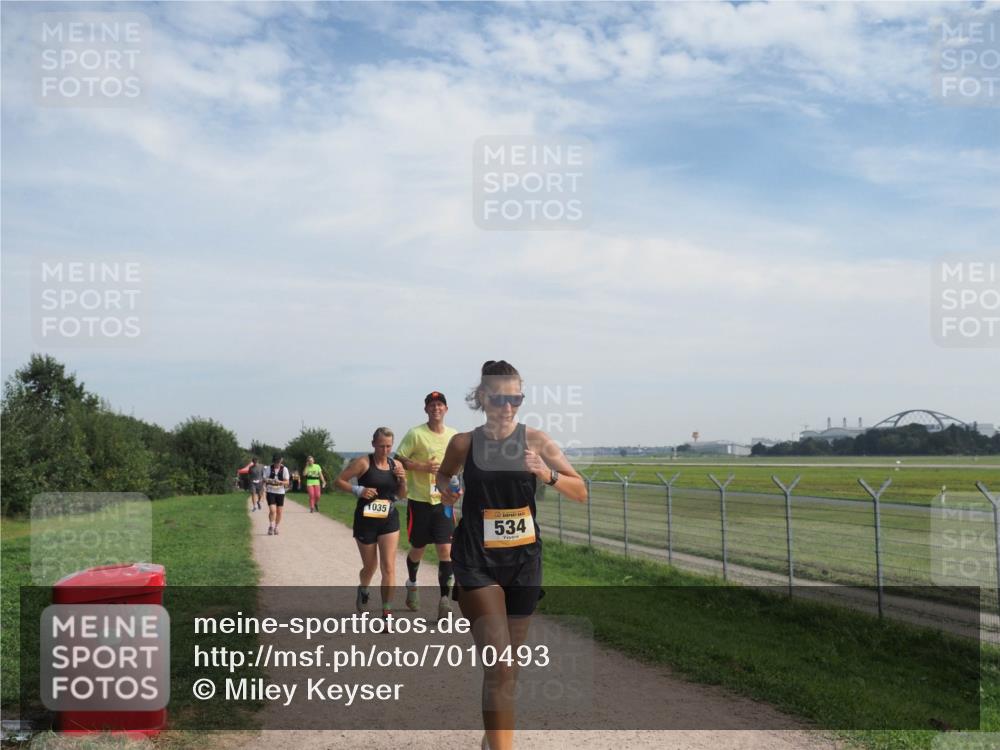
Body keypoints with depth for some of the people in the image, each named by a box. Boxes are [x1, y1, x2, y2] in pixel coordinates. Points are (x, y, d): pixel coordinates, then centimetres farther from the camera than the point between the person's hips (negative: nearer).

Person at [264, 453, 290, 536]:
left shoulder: (284, 469, -2)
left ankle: (276, 528, 22)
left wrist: (280, 482, -24)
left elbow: (287, 482, -4)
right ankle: (270, 527, 3)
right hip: (271, 492, -1)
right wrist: (268, 481, -21)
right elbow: (264, 479, 3)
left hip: (280, 492, 1)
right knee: (272, 510, -14)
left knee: (279, 511, 5)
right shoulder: (269, 468, -1)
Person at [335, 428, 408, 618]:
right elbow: (338, 481, -5)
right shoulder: (363, 463, -8)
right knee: (370, 566, 13)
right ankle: (362, 590, 47)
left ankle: (387, 613, -5)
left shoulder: (396, 465, 5)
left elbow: (401, 495, 14)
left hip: (389, 520, 2)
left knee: (389, 567, -9)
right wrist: (358, 490, -19)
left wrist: (403, 480, -6)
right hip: (366, 520, -2)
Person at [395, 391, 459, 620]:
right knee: (417, 549, 12)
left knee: (445, 549, -8)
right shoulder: (415, 434, -8)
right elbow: (398, 460, -9)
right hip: (419, 500, -2)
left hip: (443, 501, 3)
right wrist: (423, 467, -20)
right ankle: (412, 584, 40)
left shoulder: (454, 436, 6)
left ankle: (444, 599, -3)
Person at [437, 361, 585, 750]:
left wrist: (548, 474, -22)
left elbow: (581, 492, -4)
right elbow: (443, 473, 19)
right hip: (477, 561, -2)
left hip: (523, 560, 2)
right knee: (499, 667, -14)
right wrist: (446, 490, -2)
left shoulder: (535, 440, -4)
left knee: (508, 665, 16)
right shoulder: (464, 443, -4)